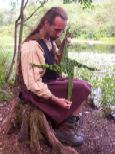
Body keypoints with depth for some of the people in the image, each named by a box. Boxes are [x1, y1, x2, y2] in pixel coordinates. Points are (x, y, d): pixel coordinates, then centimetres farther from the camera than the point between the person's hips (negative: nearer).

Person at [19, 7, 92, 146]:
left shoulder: (50, 39, 2)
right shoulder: (32, 46, -26)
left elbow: (56, 62, 15)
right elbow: (33, 84, -27)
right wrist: (55, 99, -26)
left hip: (49, 82, 9)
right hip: (37, 90, -9)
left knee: (83, 85, 4)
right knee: (82, 88, -16)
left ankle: (67, 125, 6)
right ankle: (65, 130, -2)